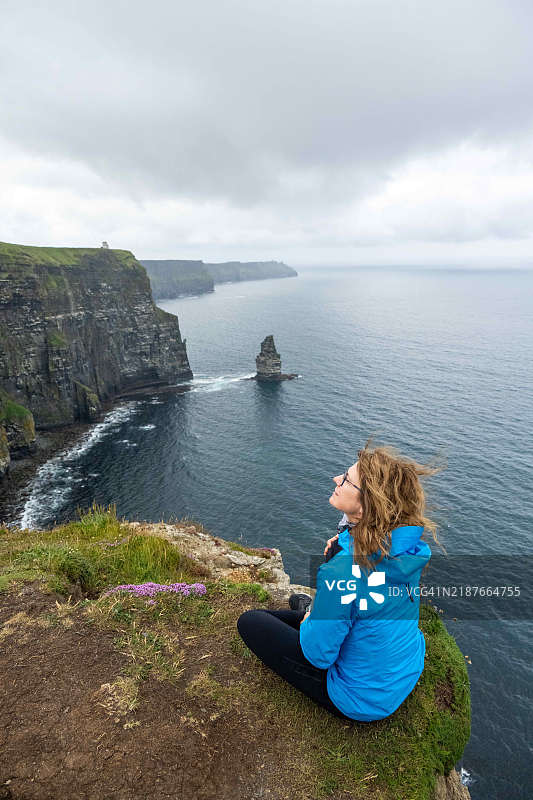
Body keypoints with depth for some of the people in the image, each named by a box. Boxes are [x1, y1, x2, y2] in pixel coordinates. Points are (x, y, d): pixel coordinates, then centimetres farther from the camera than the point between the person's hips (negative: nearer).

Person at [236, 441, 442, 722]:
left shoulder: (344, 570, -38)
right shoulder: (411, 547, -15)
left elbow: (319, 654, -24)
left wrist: (309, 618, -3)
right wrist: (341, 550, -9)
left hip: (364, 701, -7)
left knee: (250, 621, 2)